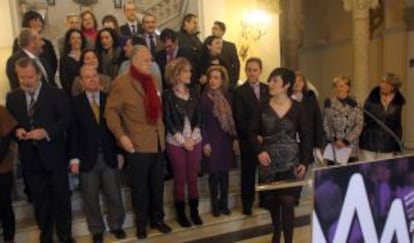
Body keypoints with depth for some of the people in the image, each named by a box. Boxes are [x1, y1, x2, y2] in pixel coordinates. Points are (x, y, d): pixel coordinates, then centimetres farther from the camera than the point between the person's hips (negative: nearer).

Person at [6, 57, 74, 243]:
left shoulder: (56, 94, -7)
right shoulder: (12, 98, 5)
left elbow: (66, 120, -10)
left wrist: (46, 132, -22)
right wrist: (16, 131, -12)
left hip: (54, 157, -3)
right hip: (30, 159, 3)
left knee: (61, 198, 10)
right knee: (39, 201, 16)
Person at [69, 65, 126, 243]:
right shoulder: (75, 103, -1)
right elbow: (73, 132, -3)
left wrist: (120, 153, 1)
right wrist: (74, 158, -8)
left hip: (109, 157, 1)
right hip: (88, 158, -1)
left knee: (114, 195, 12)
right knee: (90, 198, 11)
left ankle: (116, 225, 33)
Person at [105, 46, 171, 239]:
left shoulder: (153, 81, 13)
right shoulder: (122, 82, -9)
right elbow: (111, 110, -14)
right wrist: (121, 135, -23)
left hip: (157, 143, 6)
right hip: (137, 145, -6)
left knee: (157, 185, 15)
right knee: (140, 187, 8)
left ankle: (157, 219, 32)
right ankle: (141, 223, 27)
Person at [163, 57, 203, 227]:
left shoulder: (193, 94, 9)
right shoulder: (168, 95, -4)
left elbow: (198, 117, 5)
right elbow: (168, 121, -7)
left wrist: (192, 138, -7)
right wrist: (183, 140, -11)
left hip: (194, 141, 4)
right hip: (176, 143, -3)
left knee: (193, 178, 8)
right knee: (180, 179, 3)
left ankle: (194, 211, 21)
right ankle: (181, 213, 17)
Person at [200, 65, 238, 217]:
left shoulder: (226, 97, 5)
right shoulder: (204, 98, -8)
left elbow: (232, 119, 8)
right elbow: (202, 122, -8)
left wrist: (235, 137, 6)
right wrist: (205, 142, -12)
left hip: (226, 139, 4)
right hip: (212, 140, -4)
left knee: (224, 172, 10)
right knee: (214, 174, 3)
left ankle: (224, 204, 23)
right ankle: (215, 205, 17)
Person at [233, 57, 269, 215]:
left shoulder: (268, 89, 9)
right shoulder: (239, 91, -2)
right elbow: (239, 118, -8)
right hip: (248, 139, -3)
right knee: (248, 172, 7)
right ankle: (247, 205, 22)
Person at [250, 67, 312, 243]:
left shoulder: (297, 108, -3)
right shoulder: (263, 107, -1)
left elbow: (305, 136, 2)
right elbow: (253, 132, 3)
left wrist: (304, 162, -6)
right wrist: (259, 150, -14)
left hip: (290, 162, -2)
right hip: (269, 162, 2)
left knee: (287, 202, -6)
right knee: (272, 201, 12)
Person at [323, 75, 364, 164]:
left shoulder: (355, 105, 5)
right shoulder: (329, 103, 5)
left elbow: (359, 125, -2)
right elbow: (326, 124, 1)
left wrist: (345, 140, -11)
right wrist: (335, 140, -10)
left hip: (351, 149, 0)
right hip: (333, 148, 0)